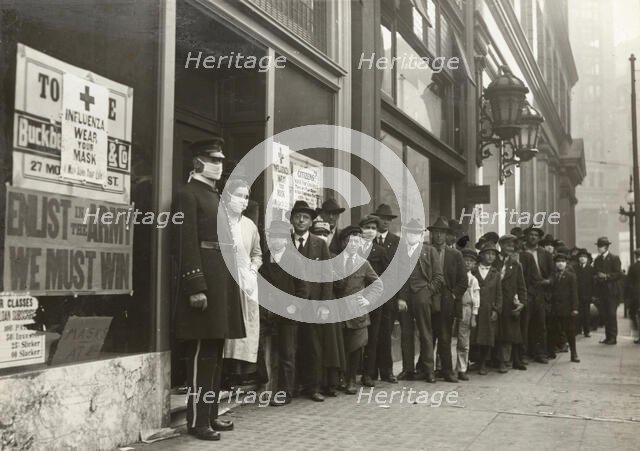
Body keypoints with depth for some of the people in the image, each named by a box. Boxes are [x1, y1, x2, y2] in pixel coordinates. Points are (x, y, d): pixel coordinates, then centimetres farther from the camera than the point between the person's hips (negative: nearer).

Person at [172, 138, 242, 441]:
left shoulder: (216, 196, 20)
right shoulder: (188, 194, -7)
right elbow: (187, 245, -15)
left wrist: (228, 282, 16)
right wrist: (196, 287, -21)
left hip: (223, 280, 9)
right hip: (205, 281, -9)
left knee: (216, 352, 13)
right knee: (202, 353, -4)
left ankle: (211, 415, 22)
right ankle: (197, 421, 5)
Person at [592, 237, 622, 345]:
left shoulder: (614, 258, -3)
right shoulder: (597, 260, 15)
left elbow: (619, 274, -8)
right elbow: (595, 274, 19)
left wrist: (606, 276, -16)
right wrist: (597, 277, -2)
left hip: (612, 291, -5)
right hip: (601, 291, 5)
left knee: (612, 314, -6)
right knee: (605, 315, 6)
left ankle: (613, 337, -1)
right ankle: (608, 337, 10)